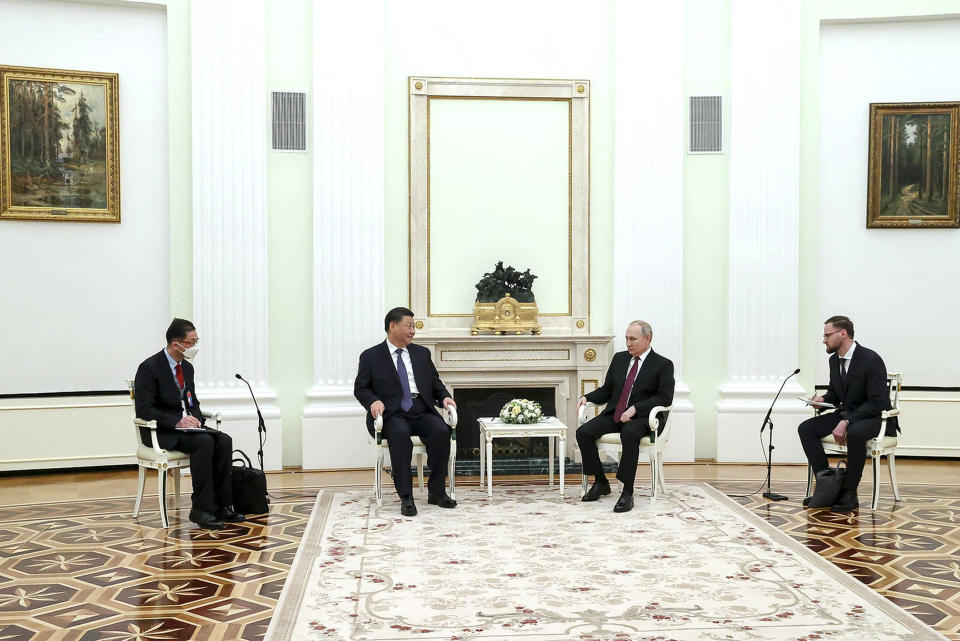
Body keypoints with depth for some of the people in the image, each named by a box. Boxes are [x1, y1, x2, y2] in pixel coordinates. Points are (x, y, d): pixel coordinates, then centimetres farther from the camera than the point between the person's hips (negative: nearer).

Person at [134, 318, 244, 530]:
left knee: (223, 440, -19)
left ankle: (221, 505, -16)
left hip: (184, 425, 7)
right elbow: (144, 409, -19)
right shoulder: (149, 368, -13)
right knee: (204, 442, -32)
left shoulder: (187, 367, 11)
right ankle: (201, 509, -26)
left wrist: (195, 419, -2)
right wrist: (176, 422, -27)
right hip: (161, 432, -7)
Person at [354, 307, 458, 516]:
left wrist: (444, 396, 2)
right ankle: (405, 497, -31)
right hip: (392, 414, -3)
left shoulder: (422, 353, 20)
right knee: (400, 434, -37)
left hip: (422, 411, 4)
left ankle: (436, 492, -16)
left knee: (441, 431, -28)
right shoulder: (371, 356, 9)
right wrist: (374, 401, -14)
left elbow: (435, 382, 23)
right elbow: (360, 388, 7)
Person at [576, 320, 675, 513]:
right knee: (583, 432, -19)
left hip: (642, 417, -5)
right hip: (614, 414, 6)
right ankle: (601, 482, -1)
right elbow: (606, 390, 20)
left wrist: (635, 408, -19)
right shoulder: (619, 358, 16)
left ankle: (627, 492, -32)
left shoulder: (663, 365, -1)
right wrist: (586, 397, 0)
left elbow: (665, 397, -10)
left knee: (629, 434, -39)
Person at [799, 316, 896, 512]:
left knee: (854, 434, -39)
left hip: (875, 417, -8)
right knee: (806, 428, -11)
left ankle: (849, 493, -24)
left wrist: (846, 422, -29)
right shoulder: (834, 360, 5)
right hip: (846, 414, 8)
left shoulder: (871, 359, -19)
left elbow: (877, 402, -23)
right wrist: (823, 399, -5)